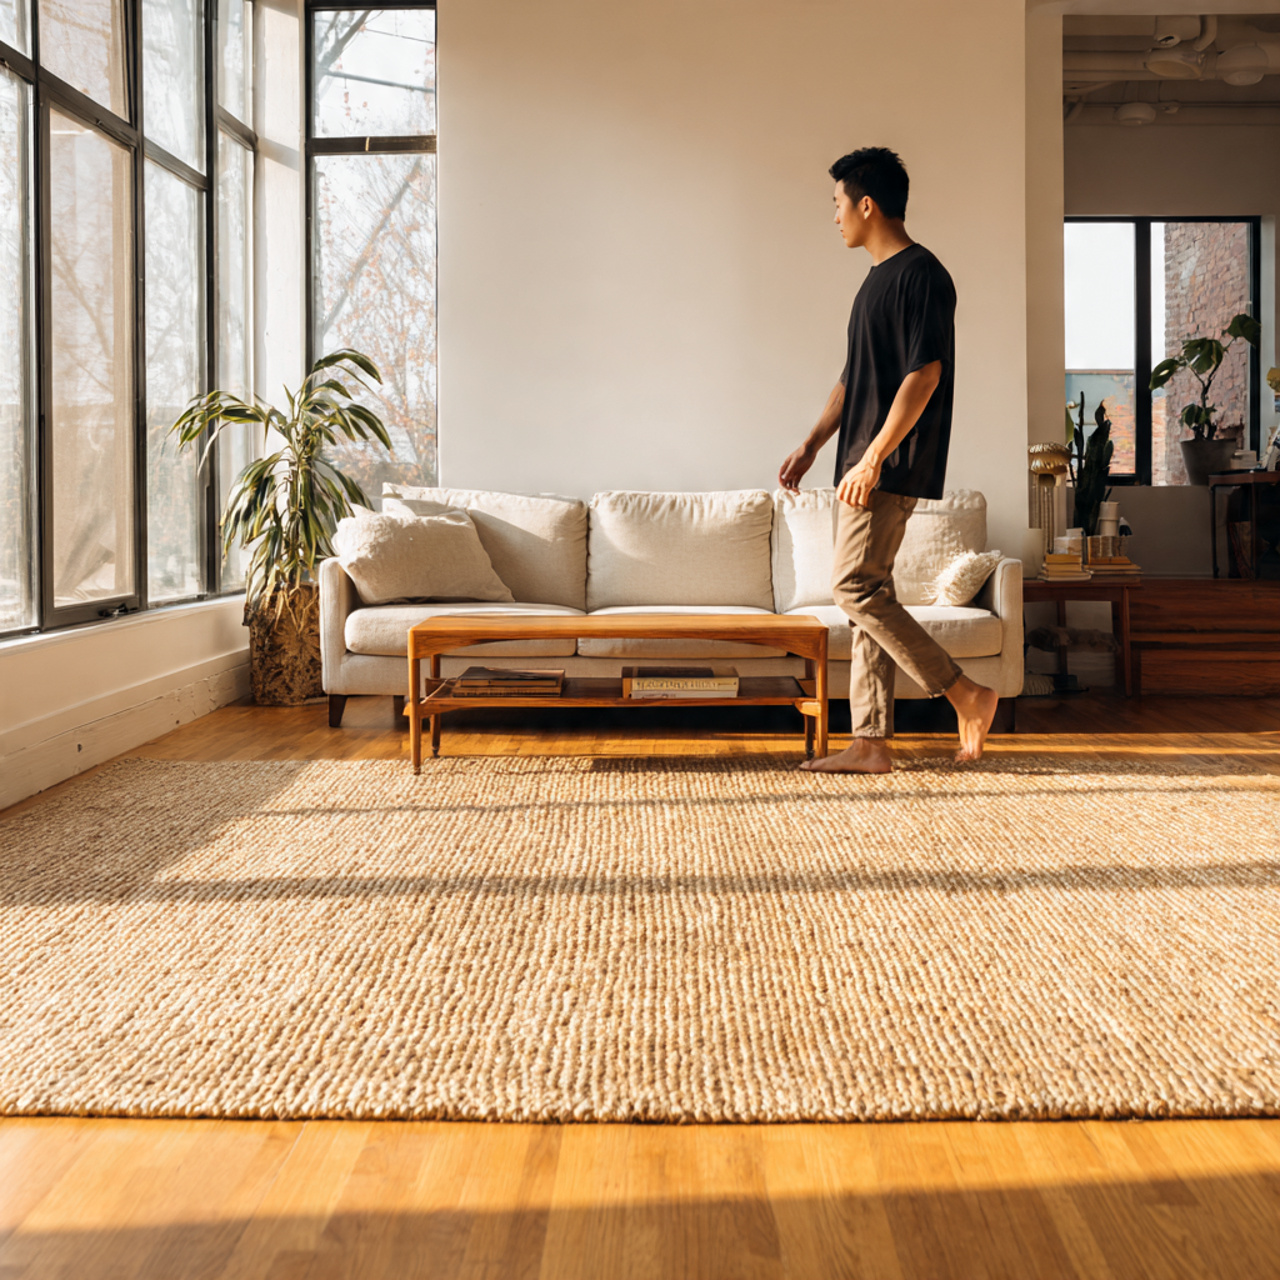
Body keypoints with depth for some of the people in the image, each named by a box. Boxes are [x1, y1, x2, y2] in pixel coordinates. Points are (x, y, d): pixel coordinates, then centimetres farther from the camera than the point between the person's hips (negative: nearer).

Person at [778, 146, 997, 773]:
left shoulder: (920, 275, -11)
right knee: (866, 593, 7)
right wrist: (810, 447, 21)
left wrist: (872, 458, -22)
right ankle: (870, 742, 10)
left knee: (855, 586, -12)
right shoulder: (879, 278, 19)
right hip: (862, 465, 10)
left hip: (891, 468, -10)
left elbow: (924, 375, -20)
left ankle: (965, 694, -3)